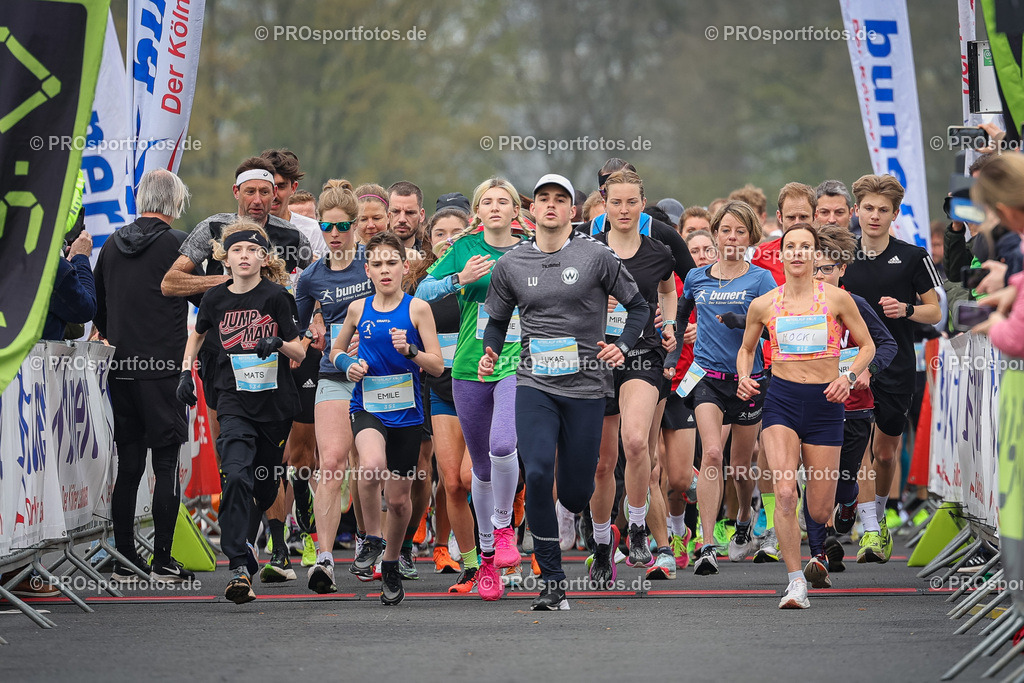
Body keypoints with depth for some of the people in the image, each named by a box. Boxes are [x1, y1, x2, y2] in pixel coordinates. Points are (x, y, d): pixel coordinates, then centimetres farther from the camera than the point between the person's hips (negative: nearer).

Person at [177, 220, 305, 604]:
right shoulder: (216, 299, 2)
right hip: (235, 403, 0)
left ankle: (245, 544, 41)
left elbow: (299, 353, 0)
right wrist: (186, 372, 14)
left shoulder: (276, 296, -4)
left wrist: (278, 344, -20)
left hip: (276, 403, 1)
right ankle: (239, 567, -25)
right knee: (236, 476, -22)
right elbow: (198, 334, 24)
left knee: (265, 487, 12)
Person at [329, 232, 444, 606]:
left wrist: (409, 351, -20)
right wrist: (349, 365, -2)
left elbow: (438, 366, -2)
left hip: (406, 412, 0)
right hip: (367, 407, 0)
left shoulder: (417, 309, -2)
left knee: (399, 498, 7)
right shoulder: (358, 309, 4)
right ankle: (372, 538, -10)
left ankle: (391, 565, 31)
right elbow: (336, 350, 20)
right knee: (371, 466, -31)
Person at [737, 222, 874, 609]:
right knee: (784, 494, -20)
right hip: (781, 401, 0)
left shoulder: (836, 299, 1)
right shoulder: (764, 305, 5)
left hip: (825, 403, 0)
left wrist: (849, 377, -9)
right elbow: (746, 349, 21)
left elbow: (867, 346, 9)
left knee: (819, 511, 2)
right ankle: (796, 581, -12)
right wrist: (744, 378, 2)